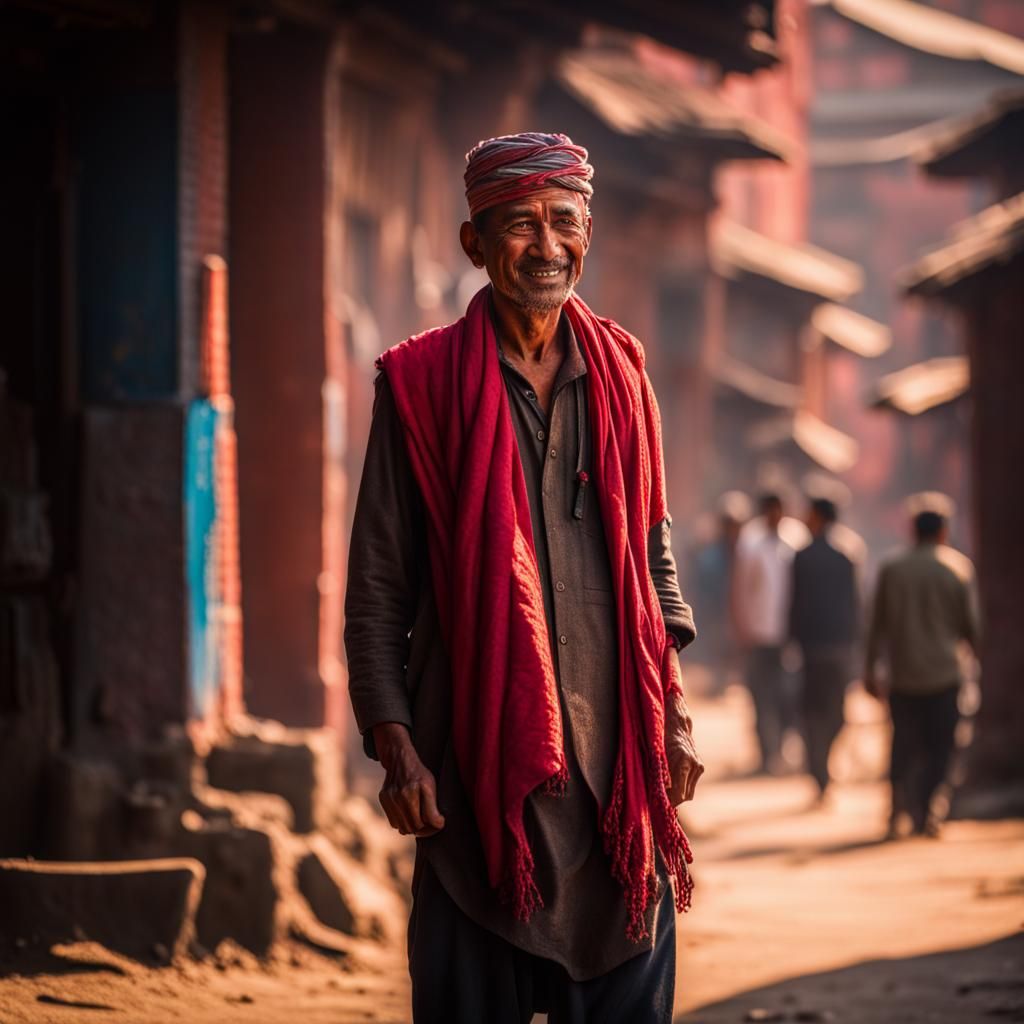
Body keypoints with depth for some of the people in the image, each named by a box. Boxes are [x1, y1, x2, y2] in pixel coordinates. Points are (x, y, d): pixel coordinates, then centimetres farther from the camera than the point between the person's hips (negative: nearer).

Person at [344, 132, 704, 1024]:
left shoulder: (621, 373, 10)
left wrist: (676, 716, 10)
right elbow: (376, 592, -1)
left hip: (617, 757, 3)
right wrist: (396, 750, -7)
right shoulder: (421, 384, -2)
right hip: (477, 764, -3)